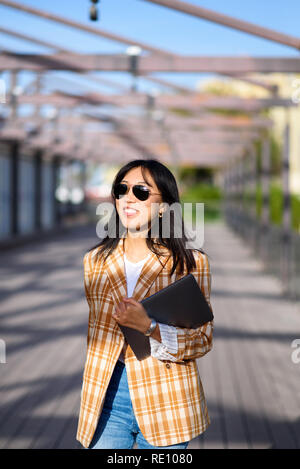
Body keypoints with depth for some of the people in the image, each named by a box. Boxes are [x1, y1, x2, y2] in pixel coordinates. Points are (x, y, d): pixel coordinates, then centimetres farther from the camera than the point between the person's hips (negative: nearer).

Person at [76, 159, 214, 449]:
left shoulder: (191, 262, -3)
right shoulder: (94, 261, 8)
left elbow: (203, 338, -5)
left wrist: (150, 327, -20)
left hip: (165, 402, -2)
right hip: (106, 397, 2)